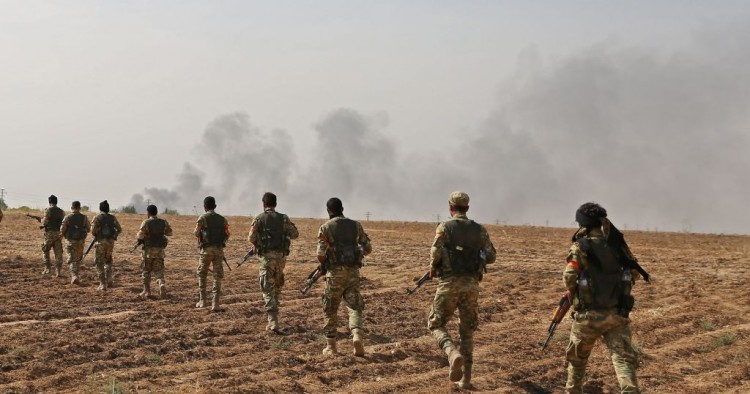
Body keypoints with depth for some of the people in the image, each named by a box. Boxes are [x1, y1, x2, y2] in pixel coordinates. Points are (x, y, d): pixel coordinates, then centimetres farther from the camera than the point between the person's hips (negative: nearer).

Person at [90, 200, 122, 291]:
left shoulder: (97, 218, -5)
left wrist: (95, 235, 8)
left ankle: (102, 285, -2)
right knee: (108, 261, 23)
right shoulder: (112, 218, 5)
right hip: (111, 242, 4)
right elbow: (119, 229, 2)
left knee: (100, 263, 4)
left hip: (101, 242, -4)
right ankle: (109, 280, 10)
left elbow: (93, 230, -14)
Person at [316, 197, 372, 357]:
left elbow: (320, 254, -11)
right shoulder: (355, 225, 7)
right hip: (353, 272, 2)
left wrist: (323, 264, 10)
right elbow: (368, 248, 9)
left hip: (335, 273, -2)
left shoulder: (326, 227, -3)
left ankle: (330, 346, 16)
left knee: (330, 310, 12)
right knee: (355, 307, 7)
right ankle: (357, 336, -19)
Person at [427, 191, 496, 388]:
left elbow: (436, 251, -16)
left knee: (436, 325, 11)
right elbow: (491, 256, 6)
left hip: (449, 283, -3)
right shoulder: (479, 229, 9)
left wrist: (433, 267, 3)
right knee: (467, 331, 15)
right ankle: (465, 378, 10)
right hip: (472, 284, 3)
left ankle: (453, 354, -18)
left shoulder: (445, 227, -2)